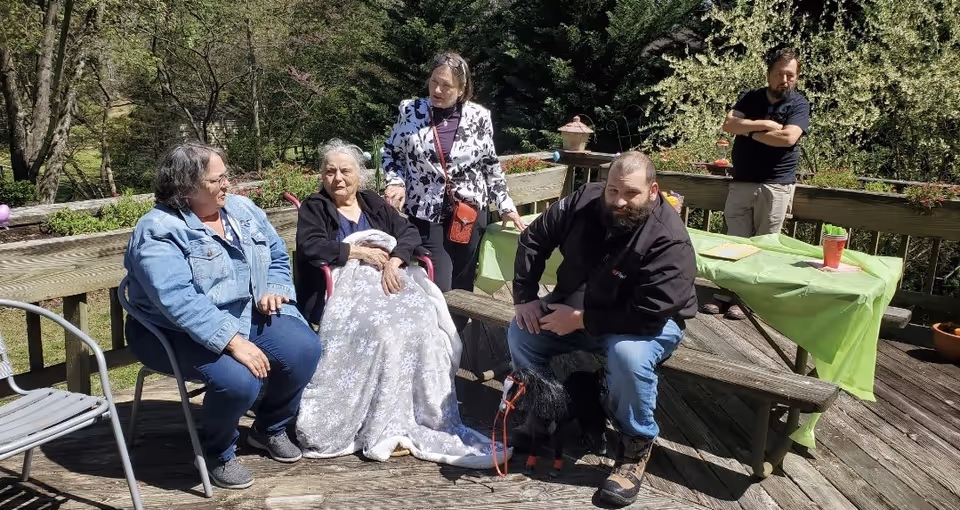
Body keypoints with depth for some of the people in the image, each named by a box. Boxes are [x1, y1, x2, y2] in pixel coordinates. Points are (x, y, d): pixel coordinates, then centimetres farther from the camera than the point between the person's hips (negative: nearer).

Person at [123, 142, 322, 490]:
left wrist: (273, 291, -8)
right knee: (239, 380, -32)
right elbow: (178, 300, -30)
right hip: (179, 332, -6)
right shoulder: (159, 232, -17)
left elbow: (277, 256, 15)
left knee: (304, 348, -15)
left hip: (246, 317, 7)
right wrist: (233, 342, -37)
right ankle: (217, 454, 1)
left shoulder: (243, 210, 4)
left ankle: (269, 429, 12)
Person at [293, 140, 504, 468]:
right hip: (346, 286, -3)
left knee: (423, 324, -28)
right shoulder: (313, 208, 15)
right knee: (382, 330, -34)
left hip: (389, 279, 3)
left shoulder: (375, 204, 24)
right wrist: (360, 251, -6)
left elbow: (410, 233, 11)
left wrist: (393, 261, -8)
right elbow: (311, 247, -4)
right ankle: (384, 427, -29)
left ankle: (432, 423, -24)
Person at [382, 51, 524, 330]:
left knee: (462, 287, 10)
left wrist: (505, 205, 6)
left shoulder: (479, 117, -2)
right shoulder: (410, 111, -3)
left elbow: (491, 166, 8)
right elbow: (390, 153, 8)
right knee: (438, 289, -6)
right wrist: (396, 182, -10)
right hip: (426, 214, -1)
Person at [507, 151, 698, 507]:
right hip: (574, 307, 6)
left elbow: (648, 315, -34)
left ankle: (637, 445, -11)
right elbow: (533, 239, -2)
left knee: (627, 355, -36)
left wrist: (582, 319, -28)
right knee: (520, 333, -10)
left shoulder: (669, 240, -29)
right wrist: (524, 297, -9)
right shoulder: (585, 201, -13)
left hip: (645, 325, -5)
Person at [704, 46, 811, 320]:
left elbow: (789, 137, -17)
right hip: (741, 182, 3)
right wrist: (764, 124, -13)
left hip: (775, 186, -3)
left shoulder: (799, 103, -1)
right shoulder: (749, 98, 9)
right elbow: (728, 124, -7)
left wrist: (750, 131, -7)